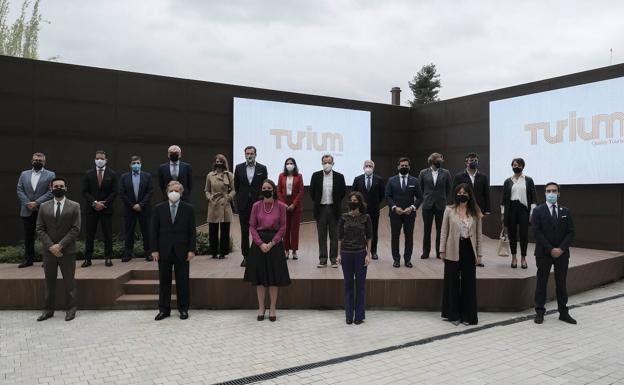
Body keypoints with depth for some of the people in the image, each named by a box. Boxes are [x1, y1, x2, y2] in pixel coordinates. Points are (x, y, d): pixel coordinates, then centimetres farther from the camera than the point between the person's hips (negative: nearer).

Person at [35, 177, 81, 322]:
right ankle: (49, 309, 19)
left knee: (69, 281, 4)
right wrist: (51, 246, -9)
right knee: (49, 282, 10)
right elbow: (40, 229, 3)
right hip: (49, 251, 3)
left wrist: (60, 245, -14)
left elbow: (75, 229, -7)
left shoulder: (74, 206, -1)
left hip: (67, 251, -2)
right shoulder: (44, 207, 7)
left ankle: (71, 309, 13)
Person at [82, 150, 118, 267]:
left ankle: (108, 258, 9)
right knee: (90, 234, 3)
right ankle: (87, 259, 7)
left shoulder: (112, 174, 4)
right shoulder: (88, 174, 6)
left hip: (106, 208, -1)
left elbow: (114, 192, -1)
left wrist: (103, 203, -10)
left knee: (108, 234, 2)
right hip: (91, 208, 1)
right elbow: (85, 191, 2)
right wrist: (94, 203, -10)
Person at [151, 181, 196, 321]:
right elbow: (154, 231, 3)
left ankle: (183, 309, 16)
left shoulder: (188, 208, 1)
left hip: (182, 251, -1)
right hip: (164, 250, 1)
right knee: (164, 281, 8)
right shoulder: (159, 208, 3)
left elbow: (192, 231, 0)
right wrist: (154, 249, -3)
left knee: (182, 281, 5)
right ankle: (164, 309, 18)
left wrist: (191, 249, -6)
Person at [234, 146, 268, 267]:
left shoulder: (262, 168, 1)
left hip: (258, 203, -1)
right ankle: (245, 256, 13)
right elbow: (236, 185, 12)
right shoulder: (239, 168, 4)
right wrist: (241, 197, 11)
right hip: (243, 204, 1)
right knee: (244, 231, 6)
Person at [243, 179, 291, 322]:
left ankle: (273, 309, 15)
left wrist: (271, 243, -12)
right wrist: (261, 243, -11)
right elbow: (252, 226, 0)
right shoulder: (256, 206, 1)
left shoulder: (281, 206, -2)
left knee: (274, 277, 3)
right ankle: (261, 308, 19)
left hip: (275, 243, -1)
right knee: (259, 277, 6)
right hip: (258, 243, 1)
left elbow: (283, 227, -2)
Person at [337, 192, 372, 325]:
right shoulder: (344, 217, 3)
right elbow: (340, 236, 6)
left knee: (360, 284, 4)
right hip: (346, 253, 2)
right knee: (348, 284, 7)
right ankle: (349, 316, 15)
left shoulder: (365, 217, -1)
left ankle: (359, 315, 14)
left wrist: (368, 254, -6)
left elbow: (369, 237, 0)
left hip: (360, 253, -1)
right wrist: (339, 254, 1)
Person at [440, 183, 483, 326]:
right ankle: (453, 314, 21)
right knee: (452, 282, 7)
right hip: (453, 251, -1)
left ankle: (467, 315, 20)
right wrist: (442, 250, -2)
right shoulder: (449, 210, -1)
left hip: (469, 250, 1)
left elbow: (478, 234, 7)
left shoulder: (475, 213, 3)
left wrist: (478, 253, 4)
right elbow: (444, 232, 1)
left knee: (469, 283, 7)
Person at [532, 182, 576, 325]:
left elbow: (570, 233, 2)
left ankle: (563, 312, 18)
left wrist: (561, 249, -11)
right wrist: (550, 249, -15)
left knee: (561, 283, 9)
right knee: (541, 283, 4)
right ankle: (539, 312, 11)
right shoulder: (538, 211, -2)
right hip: (543, 254, -2)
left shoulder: (566, 211, 7)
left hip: (562, 253, 2)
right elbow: (537, 233, -9)